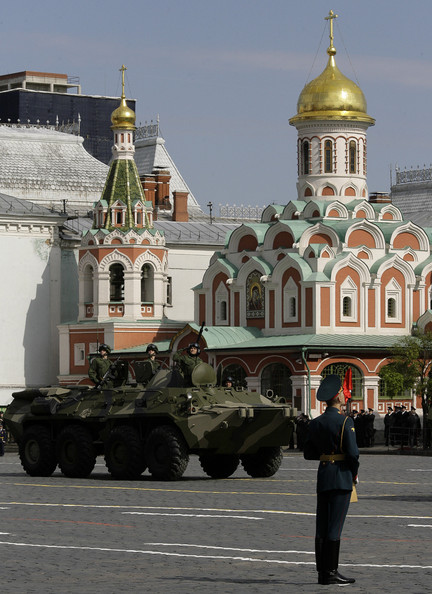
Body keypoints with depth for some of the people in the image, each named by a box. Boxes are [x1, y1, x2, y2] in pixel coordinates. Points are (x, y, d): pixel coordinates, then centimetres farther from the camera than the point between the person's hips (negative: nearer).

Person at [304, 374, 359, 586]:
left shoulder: (315, 423, 9)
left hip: (323, 475, 6)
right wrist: (355, 473, 0)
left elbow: (308, 453, 12)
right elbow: (353, 452, -15)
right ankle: (331, 572, -6)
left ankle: (322, 572, 9)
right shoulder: (345, 422, -11)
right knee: (335, 526, -6)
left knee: (322, 526, 7)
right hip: (341, 476, -6)